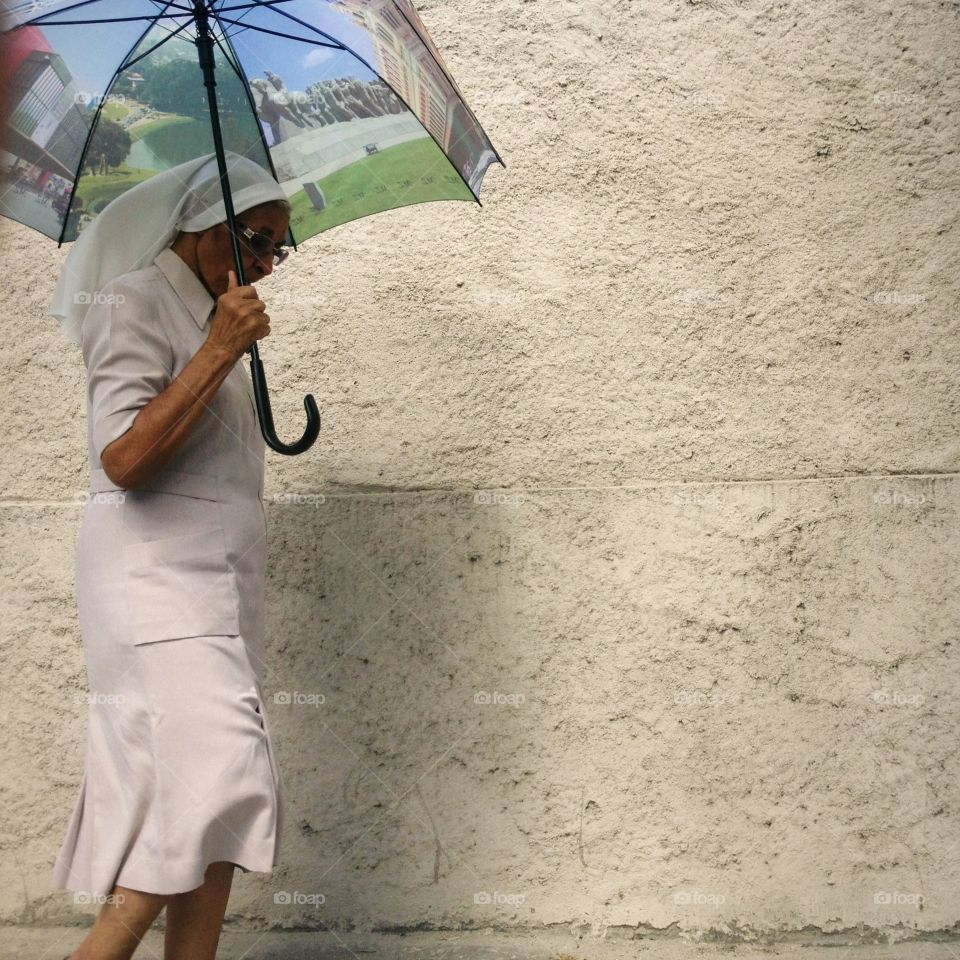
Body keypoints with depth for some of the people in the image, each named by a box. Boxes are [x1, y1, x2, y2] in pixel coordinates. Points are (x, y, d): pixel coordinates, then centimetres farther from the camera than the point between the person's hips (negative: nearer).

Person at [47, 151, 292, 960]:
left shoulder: (203, 313, 19)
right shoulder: (136, 301, -7)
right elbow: (124, 458, -20)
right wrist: (220, 352, -19)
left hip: (217, 582, 9)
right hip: (156, 580, -9)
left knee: (204, 802, 2)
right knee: (222, 776, -19)